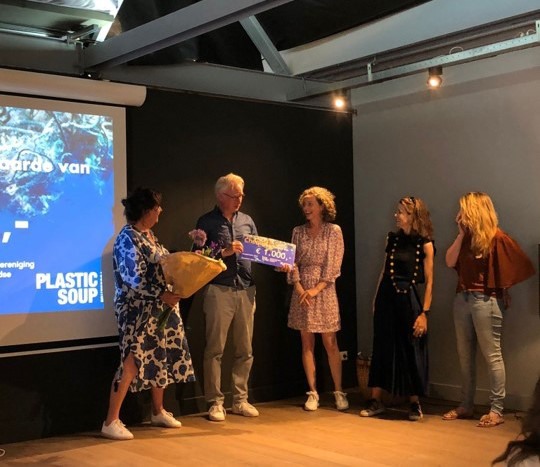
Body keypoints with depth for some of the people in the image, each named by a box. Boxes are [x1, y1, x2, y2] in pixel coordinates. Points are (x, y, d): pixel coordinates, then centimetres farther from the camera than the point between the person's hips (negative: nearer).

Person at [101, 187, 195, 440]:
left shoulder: (148, 235, 12)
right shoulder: (128, 237, -16)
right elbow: (133, 278, -22)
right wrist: (162, 295, -27)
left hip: (158, 308, 9)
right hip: (137, 309, -9)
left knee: (160, 357, 14)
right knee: (133, 361, -11)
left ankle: (158, 412, 29)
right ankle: (111, 422, -4)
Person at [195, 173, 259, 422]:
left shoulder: (247, 221, 16)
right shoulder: (207, 222, 2)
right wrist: (224, 252, -16)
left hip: (246, 291, 5)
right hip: (218, 291, -4)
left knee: (244, 350, 8)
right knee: (215, 349, -2)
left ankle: (240, 400, 18)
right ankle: (215, 403, 6)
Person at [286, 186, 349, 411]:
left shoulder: (334, 231, -1)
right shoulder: (298, 232, 8)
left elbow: (333, 265, -6)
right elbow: (293, 262, 5)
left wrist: (316, 289, -13)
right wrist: (299, 287, -9)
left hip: (324, 291, -3)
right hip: (302, 292, 3)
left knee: (330, 343, -1)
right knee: (307, 343, 4)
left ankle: (339, 392, 7)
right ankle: (313, 393, 9)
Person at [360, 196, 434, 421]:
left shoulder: (425, 244, -5)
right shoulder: (393, 238, 8)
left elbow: (429, 281, -7)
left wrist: (424, 313, -12)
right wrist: (376, 299, 7)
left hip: (408, 299, -4)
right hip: (386, 297, 4)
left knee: (411, 351, 3)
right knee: (382, 348, 7)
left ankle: (415, 404, 17)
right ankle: (376, 401, 16)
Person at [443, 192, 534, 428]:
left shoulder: (497, 237, -10)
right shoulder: (467, 237, 10)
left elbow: (521, 266, -9)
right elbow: (450, 262, 3)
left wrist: (502, 288, -2)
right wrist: (461, 234, -1)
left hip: (485, 300, -7)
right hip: (462, 298, 8)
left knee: (492, 355, -3)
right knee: (465, 355, 12)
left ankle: (497, 410, 3)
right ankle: (466, 405, 21)